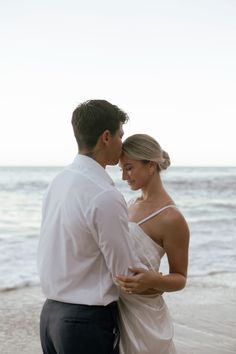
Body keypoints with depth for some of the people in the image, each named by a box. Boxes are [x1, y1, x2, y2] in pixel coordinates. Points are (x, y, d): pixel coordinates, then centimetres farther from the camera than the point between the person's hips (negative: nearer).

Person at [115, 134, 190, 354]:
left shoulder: (171, 218, -18)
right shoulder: (132, 205, 7)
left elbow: (180, 278, -11)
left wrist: (152, 281, -29)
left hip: (142, 314, -7)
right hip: (116, 307, 7)